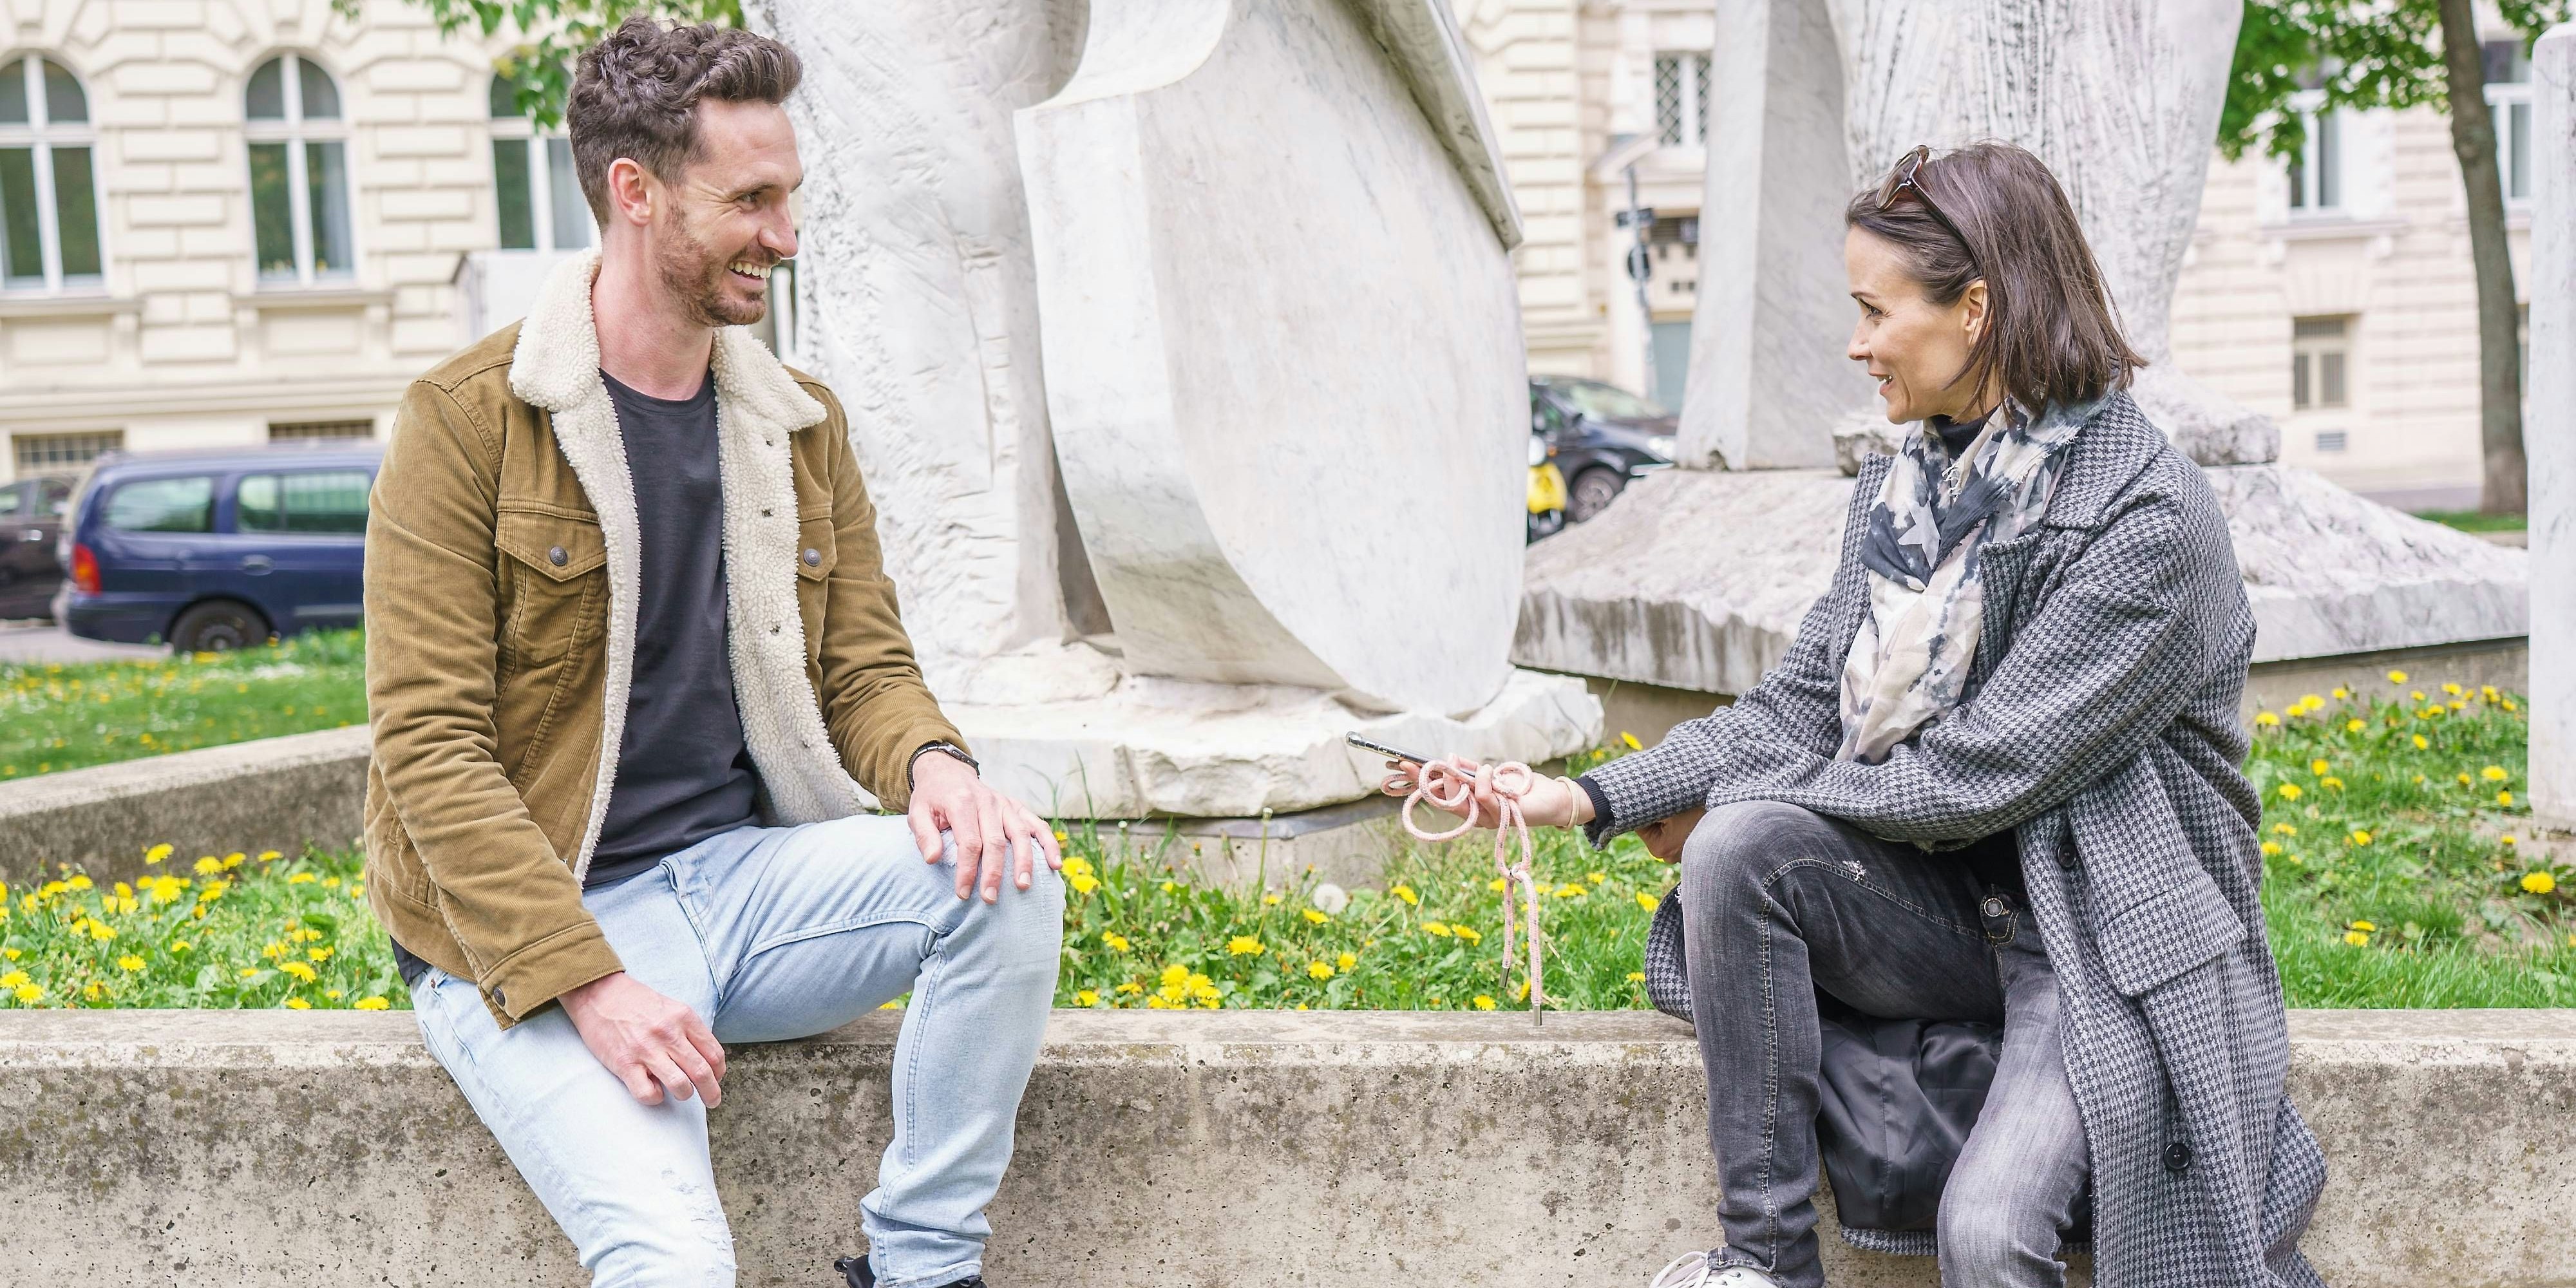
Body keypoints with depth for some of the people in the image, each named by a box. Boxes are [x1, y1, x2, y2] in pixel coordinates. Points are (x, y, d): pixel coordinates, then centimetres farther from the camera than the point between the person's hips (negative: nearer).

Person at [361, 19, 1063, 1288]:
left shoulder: (800, 422, 9)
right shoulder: (467, 421, -9)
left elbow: (865, 666, 11)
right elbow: (430, 746, -12)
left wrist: (932, 760, -15)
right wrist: (589, 981, -22)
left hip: (745, 873, 5)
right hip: (532, 930, -5)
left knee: (1007, 876, -22)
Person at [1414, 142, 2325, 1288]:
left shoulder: (2148, 515, -18)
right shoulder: (1902, 483, 6)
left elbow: (1980, 771, -21)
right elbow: (1798, 708, 2)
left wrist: (1727, 800, -11)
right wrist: (1592, 799, -10)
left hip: (2108, 930, -6)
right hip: (1948, 901, 7)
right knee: (1739, 847, -22)